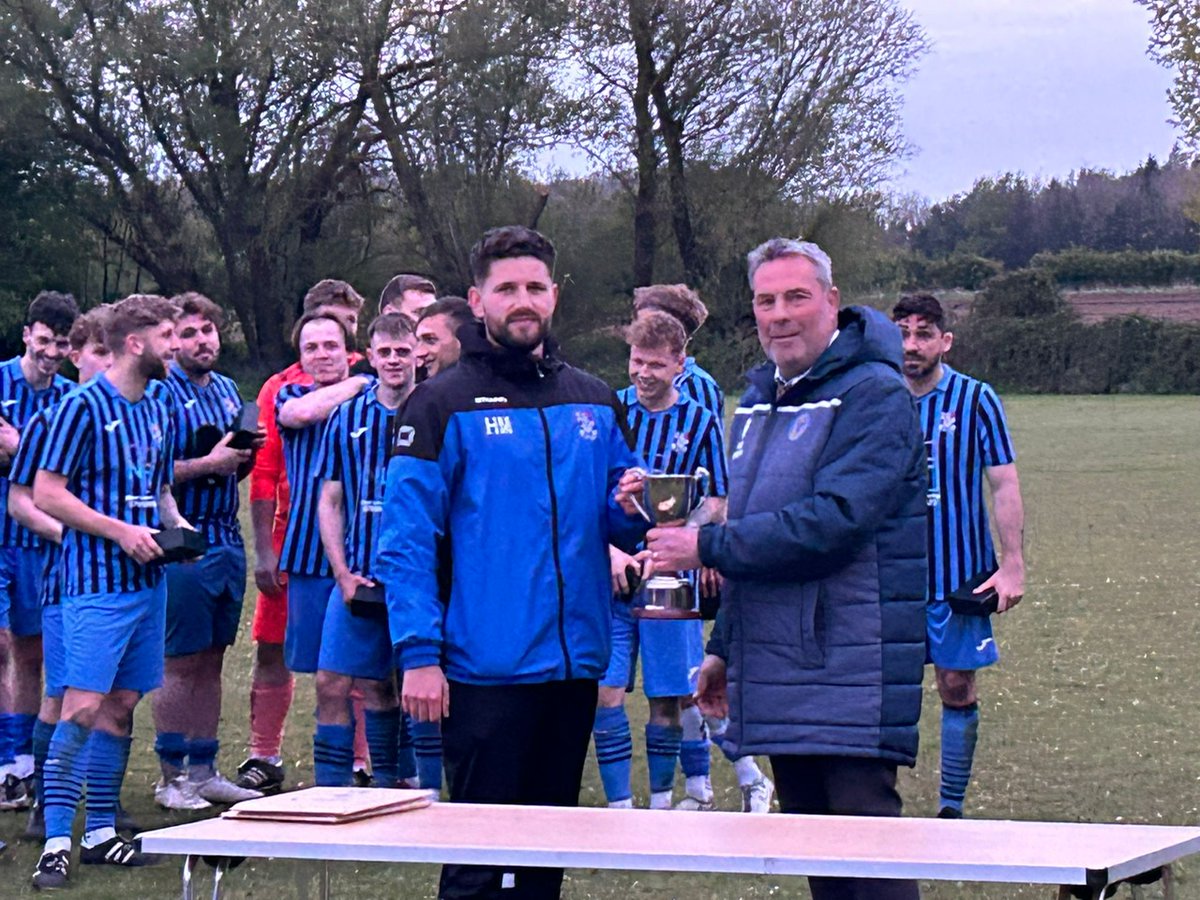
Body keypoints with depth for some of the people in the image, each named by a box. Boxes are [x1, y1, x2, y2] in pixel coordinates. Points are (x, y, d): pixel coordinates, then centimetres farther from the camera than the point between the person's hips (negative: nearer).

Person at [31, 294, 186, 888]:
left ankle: (100, 833, 16)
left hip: (148, 583, 7)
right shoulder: (84, 406, -8)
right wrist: (120, 530, -15)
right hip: (98, 584, -7)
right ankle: (56, 842, -10)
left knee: (120, 708, 9)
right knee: (83, 708, -11)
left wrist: (175, 525, 6)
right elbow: (47, 493, -11)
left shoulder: (158, 413, 14)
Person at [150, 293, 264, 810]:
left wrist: (245, 456, 3)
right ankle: (172, 778, 2)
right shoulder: (161, 393, -9)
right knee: (180, 664, -4)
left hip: (227, 541, 7)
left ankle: (204, 772, 18)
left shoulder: (226, 390, 15)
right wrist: (208, 464, -19)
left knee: (211, 662, 11)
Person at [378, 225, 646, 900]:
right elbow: (407, 541, -8)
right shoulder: (444, 405, -4)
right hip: (485, 666, -5)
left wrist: (632, 507, -7)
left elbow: (621, 527, 17)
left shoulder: (595, 403, 11)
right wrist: (419, 653, -17)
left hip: (574, 664, 5)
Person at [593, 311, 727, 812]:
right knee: (605, 691, -6)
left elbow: (714, 504, 4)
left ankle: (660, 803, 19)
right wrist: (609, 552, -12)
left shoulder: (699, 422, 4)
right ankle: (619, 806, 3)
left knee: (668, 697, 4)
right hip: (608, 576, 0)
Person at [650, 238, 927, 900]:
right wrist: (724, 648, 26)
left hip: (852, 671, -8)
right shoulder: (759, 403, 19)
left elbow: (834, 523, -21)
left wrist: (708, 547, -16)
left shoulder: (873, 394, -10)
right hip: (775, 668, 9)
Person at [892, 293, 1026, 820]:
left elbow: (1004, 486, -2)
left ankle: (951, 809, 12)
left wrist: (1012, 566, -9)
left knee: (957, 689, 3)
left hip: (959, 573, -2)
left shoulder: (976, 401, -2)